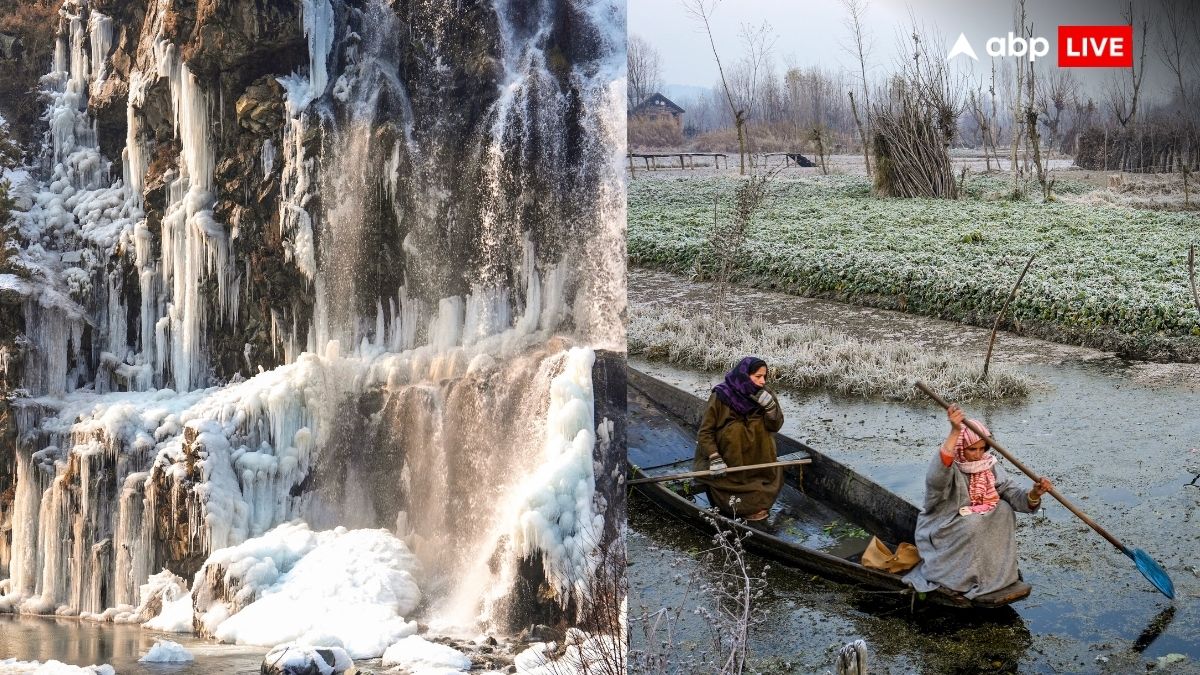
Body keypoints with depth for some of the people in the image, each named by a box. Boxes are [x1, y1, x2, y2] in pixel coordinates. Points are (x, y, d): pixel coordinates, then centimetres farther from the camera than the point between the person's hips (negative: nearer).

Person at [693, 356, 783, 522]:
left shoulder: (762, 394, -8)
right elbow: (705, 432, -16)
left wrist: (771, 407, -27)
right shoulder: (721, 396, -19)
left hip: (754, 454, 4)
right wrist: (715, 459, -27)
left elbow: (775, 426, -8)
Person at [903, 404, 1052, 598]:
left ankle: (1000, 571, -3)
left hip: (976, 531, 7)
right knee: (973, 522, -31)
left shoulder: (989, 468, -2)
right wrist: (955, 432, -57)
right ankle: (965, 578, -15)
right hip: (941, 536, -7)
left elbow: (1013, 496, -9)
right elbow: (936, 478, -47)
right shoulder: (949, 469, -21)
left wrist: (1034, 494, -33)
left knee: (1003, 509, -12)